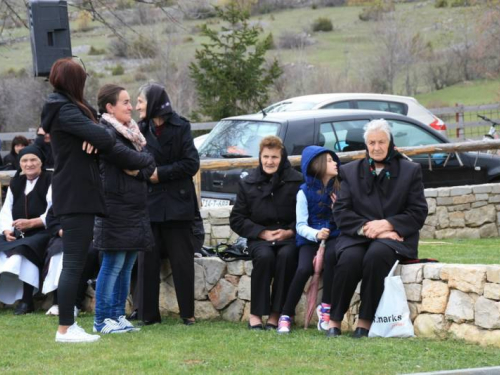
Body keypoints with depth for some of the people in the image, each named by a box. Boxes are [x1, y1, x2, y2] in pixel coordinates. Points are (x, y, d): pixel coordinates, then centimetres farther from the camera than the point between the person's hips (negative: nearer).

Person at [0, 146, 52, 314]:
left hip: (43, 232, -6)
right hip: (17, 235, 6)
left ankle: (26, 300, -33)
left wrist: (31, 223, -24)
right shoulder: (15, 183, 16)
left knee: (24, 250, -34)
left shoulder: (50, 181, -4)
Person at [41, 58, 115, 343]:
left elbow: (94, 133, 11)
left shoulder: (68, 107, 17)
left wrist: (96, 139, -12)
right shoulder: (66, 110, -15)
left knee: (74, 262, 12)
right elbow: (103, 138, -24)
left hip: (74, 193, 10)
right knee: (74, 263, -9)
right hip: (76, 194, -10)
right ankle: (65, 328, -9)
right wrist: (108, 136, -2)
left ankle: (68, 325, 16)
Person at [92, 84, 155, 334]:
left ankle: (118, 316, 16)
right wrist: (145, 160, -2)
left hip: (136, 207, 9)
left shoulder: (131, 132, 17)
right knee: (113, 265, -6)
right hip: (115, 207, -9)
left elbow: (149, 165, 9)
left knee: (127, 266, 10)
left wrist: (139, 171, -10)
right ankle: (102, 320, -2)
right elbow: (129, 159, -21)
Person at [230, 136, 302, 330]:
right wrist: (263, 233, -6)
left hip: (289, 236, -1)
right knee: (264, 256, -33)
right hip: (259, 238, 1)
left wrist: (289, 232, -14)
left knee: (286, 255, -34)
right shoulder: (247, 183, 8)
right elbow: (237, 219, 8)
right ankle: (256, 314, -27)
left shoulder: (296, 181, 2)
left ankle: (275, 314, -28)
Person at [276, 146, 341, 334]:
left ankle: (326, 307, -23)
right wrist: (316, 234, -23)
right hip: (309, 238, -1)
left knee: (331, 256, -35)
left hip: (333, 236, 1)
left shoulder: (339, 189, 9)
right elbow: (301, 225, -4)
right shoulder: (305, 192, 2)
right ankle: (286, 315, -15)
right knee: (304, 269, -30)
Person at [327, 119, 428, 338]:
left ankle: (365, 321, -29)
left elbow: (418, 213, 2)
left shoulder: (410, 171, 10)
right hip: (357, 236, 2)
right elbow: (340, 211, 5)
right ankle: (334, 320, -22)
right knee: (349, 259, -33)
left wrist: (387, 224, -13)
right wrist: (366, 228, -13)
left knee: (376, 255, -36)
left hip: (393, 237, -1)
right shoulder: (351, 171, 14)